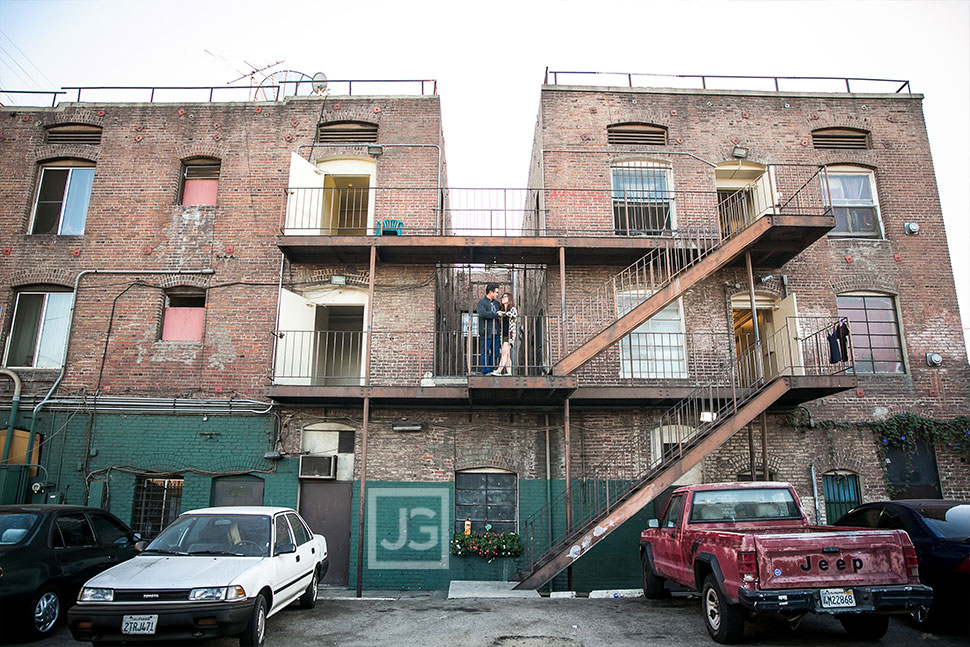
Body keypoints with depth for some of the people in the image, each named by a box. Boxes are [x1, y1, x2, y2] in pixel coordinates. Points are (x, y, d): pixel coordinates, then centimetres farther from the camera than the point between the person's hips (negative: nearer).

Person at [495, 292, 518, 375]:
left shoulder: (512, 309, 3)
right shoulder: (501, 310, 20)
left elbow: (515, 314, -20)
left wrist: (503, 313, -14)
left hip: (509, 334, -6)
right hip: (503, 334, 6)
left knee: (504, 352, -17)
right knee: (507, 355, 0)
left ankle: (499, 370, -26)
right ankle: (509, 372, -3)